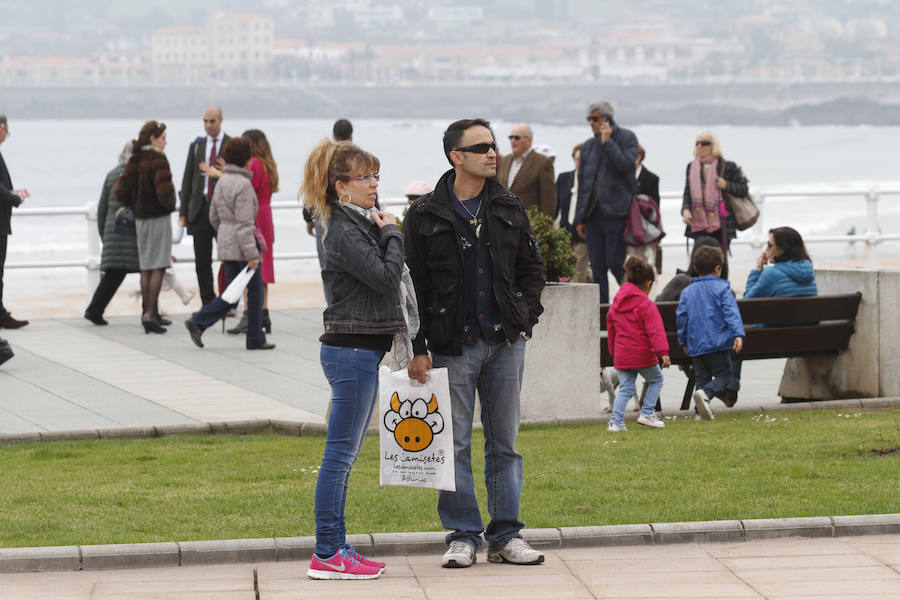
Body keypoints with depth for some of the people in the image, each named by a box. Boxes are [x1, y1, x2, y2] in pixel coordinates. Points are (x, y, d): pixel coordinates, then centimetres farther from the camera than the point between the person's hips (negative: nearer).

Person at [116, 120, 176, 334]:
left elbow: (121, 192, 7)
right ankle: (150, 314, -13)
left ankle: (150, 314, 12)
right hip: (159, 218, -7)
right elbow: (164, 190, -23)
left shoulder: (134, 161, 8)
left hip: (140, 218, 7)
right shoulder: (157, 160, -13)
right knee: (159, 268, -5)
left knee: (146, 268, 10)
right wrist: (171, 205, -4)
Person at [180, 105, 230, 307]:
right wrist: (183, 212, 6)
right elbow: (187, 179, 12)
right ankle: (208, 303, 8)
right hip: (200, 209, 3)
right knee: (202, 260, 2)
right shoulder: (196, 146, 13)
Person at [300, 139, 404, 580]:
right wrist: (391, 233, -8)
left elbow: (383, 281, 18)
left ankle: (335, 548, 16)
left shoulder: (362, 223, 16)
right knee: (340, 454, -7)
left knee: (345, 455, 11)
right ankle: (327, 555, -4)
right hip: (350, 349, -10)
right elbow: (387, 277, -18)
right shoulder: (345, 232, -14)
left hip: (364, 349, 10)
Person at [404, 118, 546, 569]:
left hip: (506, 343, 3)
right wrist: (417, 348, -6)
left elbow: (532, 268, 17)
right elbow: (412, 285, -2)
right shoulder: (425, 215, -2)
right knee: (455, 444, 1)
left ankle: (506, 536, 11)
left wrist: (524, 316, 3)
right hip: (453, 345, -3)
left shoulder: (509, 210, 10)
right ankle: (462, 536, 8)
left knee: (504, 443, 6)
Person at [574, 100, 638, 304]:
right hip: (593, 214, 6)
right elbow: (582, 183, 17)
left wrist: (607, 142, -11)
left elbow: (624, 165, -16)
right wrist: (580, 218, 13)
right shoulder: (588, 146, 17)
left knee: (616, 264, -10)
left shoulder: (626, 138, 1)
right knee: (597, 266, 4)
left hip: (616, 212, -6)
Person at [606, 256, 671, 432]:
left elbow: (611, 329, 20)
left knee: (625, 388, 9)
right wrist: (663, 352, -23)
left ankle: (616, 421, -3)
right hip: (643, 354, -5)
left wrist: (614, 352, 29)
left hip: (622, 356, 5)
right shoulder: (647, 305, -10)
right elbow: (655, 330, -18)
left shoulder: (616, 304, 11)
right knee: (656, 380, 16)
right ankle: (647, 413, 8)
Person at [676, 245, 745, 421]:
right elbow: (731, 312, -14)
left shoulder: (687, 292, 10)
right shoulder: (721, 288, -2)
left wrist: (684, 342, 21)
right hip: (718, 343, -4)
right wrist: (738, 335, -19)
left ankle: (700, 410, 2)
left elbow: (681, 317, 11)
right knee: (723, 375, 2)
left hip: (695, 345, 4)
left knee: (702, 378, 13)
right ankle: (705, 393, -25)